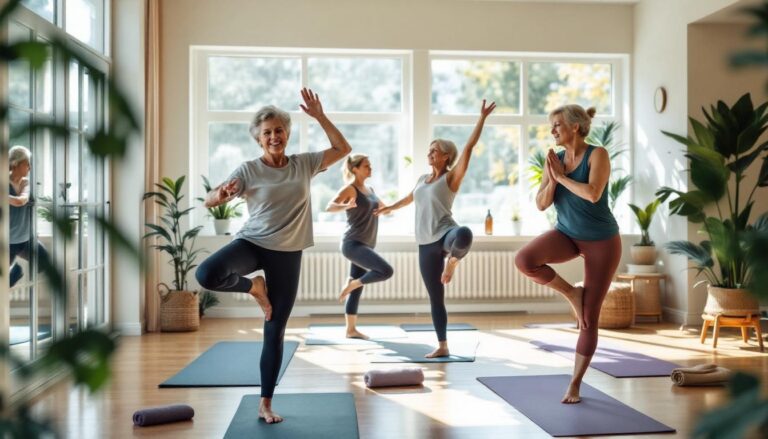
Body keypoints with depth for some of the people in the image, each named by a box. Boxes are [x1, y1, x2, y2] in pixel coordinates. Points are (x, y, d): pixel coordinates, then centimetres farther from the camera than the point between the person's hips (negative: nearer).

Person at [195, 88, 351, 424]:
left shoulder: (304, 164, 4)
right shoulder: (248, 170, -5)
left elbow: (343, 149, 7)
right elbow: (208, 202, -10)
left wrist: (319, 116, 0)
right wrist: (221, 193, -34)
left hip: (287, 254, 1)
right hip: (252, 243, -1)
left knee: (275, 332, 4)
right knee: (206, 274, -33)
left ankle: (265, 404, 17)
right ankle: (254, 287, 0)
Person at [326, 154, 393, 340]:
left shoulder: (370, 190, 14)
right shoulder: (350, 189, -10)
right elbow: (329, 207, -25)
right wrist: (346, 206, -45)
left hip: (365, 245, 8)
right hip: (353, 244, -8)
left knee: (357, 291, 10)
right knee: (386, 271, -22)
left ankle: (351, 330, 16)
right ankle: (351, 284, -4)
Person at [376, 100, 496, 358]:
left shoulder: (451, 177, -1)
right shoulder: (422, 180, 17)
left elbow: (469, 147, -10)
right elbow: (410, 198, 38)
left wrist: (482, 117, -14)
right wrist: (389, 208, 53)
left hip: (445, 235, -6)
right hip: (425, 243, 6)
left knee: (463, 236, -45)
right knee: (435, 298, 8)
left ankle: (452, 262, -12)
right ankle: (442, 346, 17)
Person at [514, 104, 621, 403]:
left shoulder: (597, 154, -14)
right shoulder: (554, 160, -1)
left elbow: (593, 194, -29)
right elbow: (541, 204, -3)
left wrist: (562, 177, -19)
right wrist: (552, 179, -19)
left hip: (601, 241, -4)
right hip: (567, 234, 4)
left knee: (589, 317, 0)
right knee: (524, 259, -28)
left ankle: (575, 384, 13)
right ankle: (571, 293, -2)